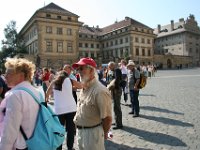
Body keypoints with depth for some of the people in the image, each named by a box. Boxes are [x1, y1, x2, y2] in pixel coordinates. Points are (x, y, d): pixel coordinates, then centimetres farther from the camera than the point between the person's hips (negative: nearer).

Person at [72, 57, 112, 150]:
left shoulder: (100, 91, -25)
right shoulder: (84, 88, 5)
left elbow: (107, 118, -21)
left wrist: (103, 134, -7)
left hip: (92, 132, -8)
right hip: (80, 131, 9)